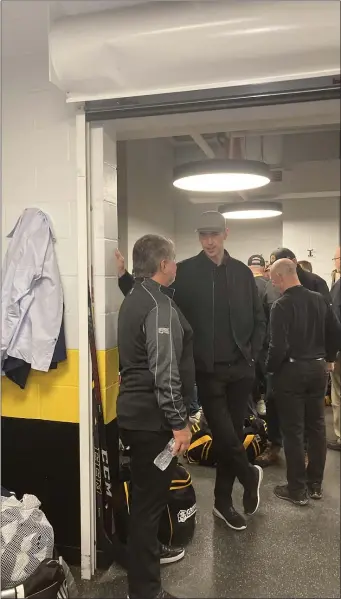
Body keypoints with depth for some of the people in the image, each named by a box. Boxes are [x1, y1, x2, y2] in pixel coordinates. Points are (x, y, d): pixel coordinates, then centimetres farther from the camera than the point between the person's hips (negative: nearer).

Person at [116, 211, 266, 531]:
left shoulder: (242, 272, 5)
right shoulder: (185, 272, -5)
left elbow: (258, 318, 12)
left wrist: (252, 354, 3)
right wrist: (123, 276, -21)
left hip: (240, 369, 4)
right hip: (208, 370, -3)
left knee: (234, 433, 12)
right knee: (224, 435, -3)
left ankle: (223, 501, 31)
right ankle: (249, 476, 30)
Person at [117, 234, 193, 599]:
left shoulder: (134, 299, 12)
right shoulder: (159, 306, -19)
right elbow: (165, 372, -24)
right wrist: (179, 422, -18)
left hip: (135, 410, 10)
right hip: (152, 416, -10)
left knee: (146, 491, 24)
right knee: (150, 496, 1)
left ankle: (149, 550, 43)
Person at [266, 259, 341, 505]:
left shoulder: (282, 305, -17)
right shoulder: (320, 299, 2)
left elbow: (279, 346, -22)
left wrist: (270, 369, -5)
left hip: (291, 371, -6)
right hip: (318, 368, 6)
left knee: (293, 430, 4)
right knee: (317, 426, 15)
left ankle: (297, 489, 14)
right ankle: (315, 484, 27)